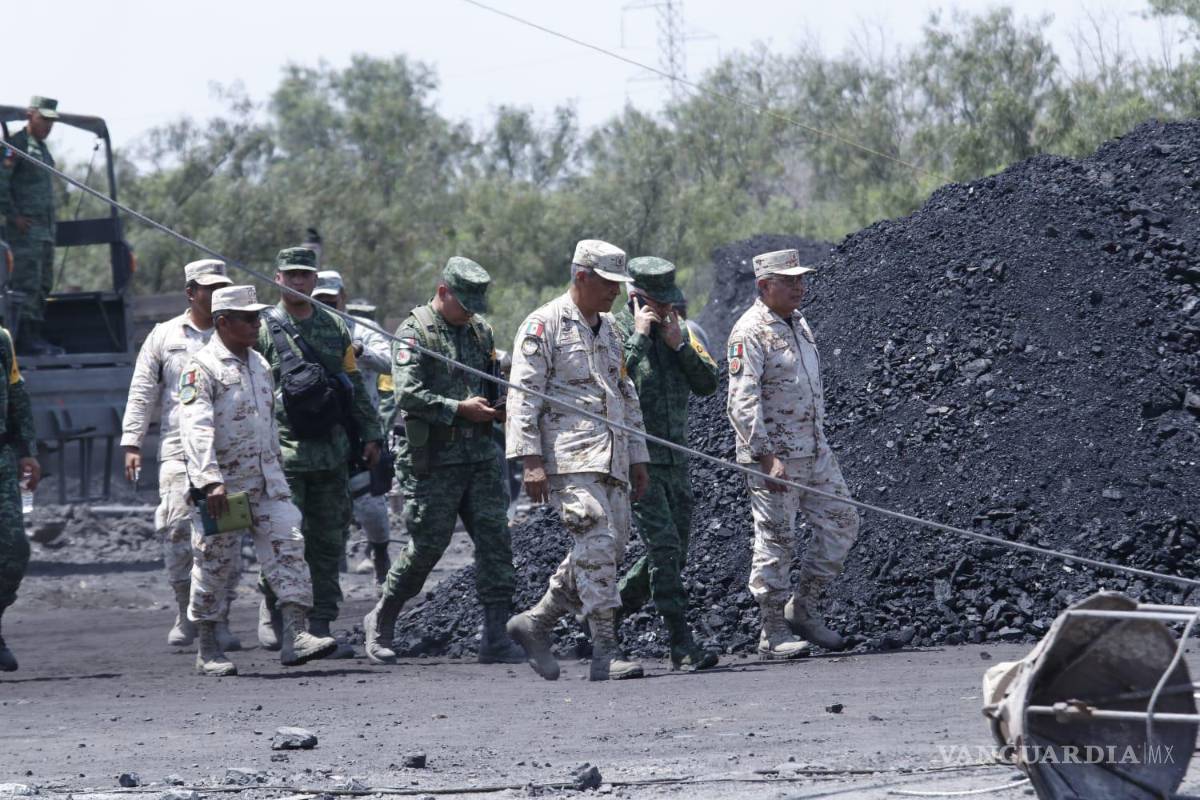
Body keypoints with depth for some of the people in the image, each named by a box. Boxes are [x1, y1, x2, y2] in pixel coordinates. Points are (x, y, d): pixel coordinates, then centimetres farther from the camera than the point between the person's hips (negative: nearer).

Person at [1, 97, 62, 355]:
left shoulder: (42, 148, 21)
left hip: (45, 228, 10)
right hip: (24, 227, -10)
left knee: (43, 285, 10)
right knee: (27, 283, -12)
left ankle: (35, 336, 14)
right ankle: (25, 340, -14)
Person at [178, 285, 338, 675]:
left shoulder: (260, 364, 14)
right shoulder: (202, 368, -11)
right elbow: (195, 428, -21)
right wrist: (210, 480, -29)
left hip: (267, 482, 6)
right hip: (222, 486, -6)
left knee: (288, 548, -8)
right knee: (216, 565, 2)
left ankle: (294, 636, -13)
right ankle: (208, 649, 12)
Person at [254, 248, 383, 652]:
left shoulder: (334, 327, 14)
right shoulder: (262, 330, -1)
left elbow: (355, 385, 19)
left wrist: (369, 435, 14)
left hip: (331, 451, 5)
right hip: (282, 452, -4)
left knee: (328, 543, 4)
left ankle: (320, 626, 10)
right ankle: (272, 614, 8)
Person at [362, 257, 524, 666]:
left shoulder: (479, 329, 14)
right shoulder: (415, 331, -7)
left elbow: (494, 382, 26)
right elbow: (407, 394, -17)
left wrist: (500, 407, 4)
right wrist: (460, 409, -20)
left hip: (479, 454, 6)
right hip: (433, 460, -6)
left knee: (494, 539, -4)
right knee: (428, 544, -1)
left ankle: (496, 638, -4)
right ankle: (381, 621, 20)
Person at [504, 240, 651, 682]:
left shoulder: (608, 330, 21)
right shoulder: (544, 326, -3)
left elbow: (626, 395, 29)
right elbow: (523, 394, -8)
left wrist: (637, 457, 23)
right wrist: (531, 460, -16)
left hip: (610, 458, 8)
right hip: (569, 457, -8)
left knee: (610, 547, 3)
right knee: (597, 544, -18)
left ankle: (535, 623, 15)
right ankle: (605, 653, -19)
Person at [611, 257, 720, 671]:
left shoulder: (679, 333, 12)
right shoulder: (614, 333, -7)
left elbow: (707, 384, 4)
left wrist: (679, 345, -8)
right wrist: (638, 337, -20)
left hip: (676, 461, 7)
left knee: (673, 554, 11)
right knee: (664, 546, -16)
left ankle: (612, 610, 31)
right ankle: (682, 645, -18)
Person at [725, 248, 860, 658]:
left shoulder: (797, 323, 13)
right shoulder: (749, 333, -15)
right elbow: (743, 402, -21)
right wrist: (766, 456, -25)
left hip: (815, 452, 9)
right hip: (774, 455, -9)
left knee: (841, 523, 9)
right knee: (775, 540, -4)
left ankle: (803, 608, 18)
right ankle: (774, 633, 3)